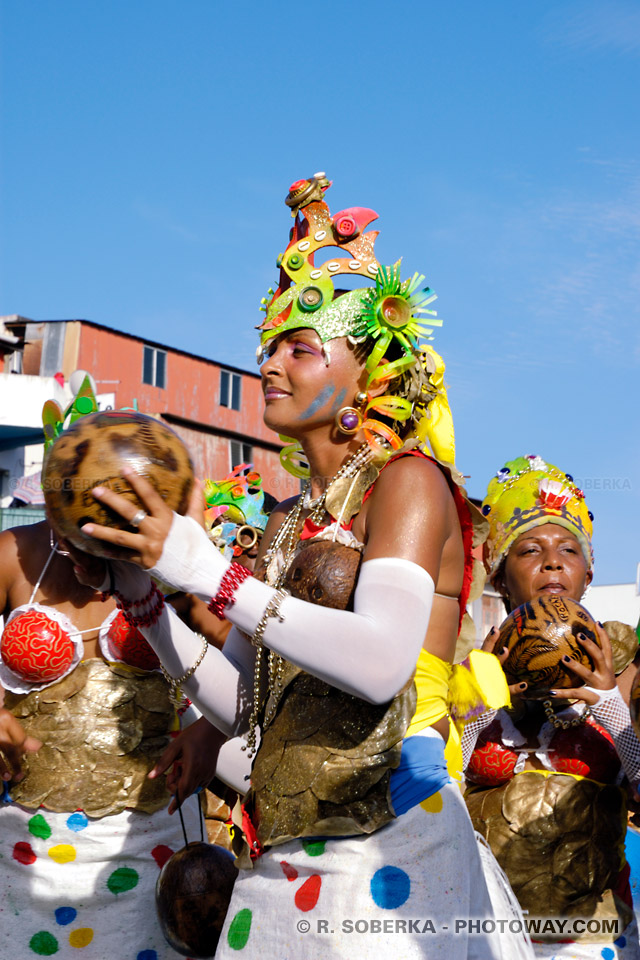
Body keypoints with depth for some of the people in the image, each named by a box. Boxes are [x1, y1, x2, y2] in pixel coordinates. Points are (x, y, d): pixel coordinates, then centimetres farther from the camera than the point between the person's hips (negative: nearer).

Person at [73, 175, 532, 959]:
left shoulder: (407, 480, -5)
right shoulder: (287, 524, 14)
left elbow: (381, 663, -22)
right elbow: (234, 703, 11)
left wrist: (206, 572, -23)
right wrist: (140, 597, 2)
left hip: (384, 844, -6)